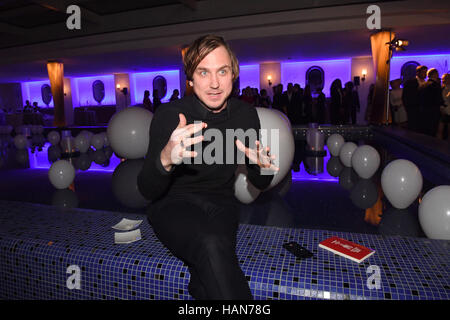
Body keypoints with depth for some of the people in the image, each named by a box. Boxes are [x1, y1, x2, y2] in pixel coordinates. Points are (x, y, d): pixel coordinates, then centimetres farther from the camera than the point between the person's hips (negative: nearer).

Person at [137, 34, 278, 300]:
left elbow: (259, 184, 8)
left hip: (221, 207, 2)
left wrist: (264, 169, -17)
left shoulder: (246, 114, -2)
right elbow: (147, 191, -13)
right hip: (174, 205, -1)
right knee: (212, 246, -34)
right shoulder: (168, 116, -12)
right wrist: (165, 160, -35)